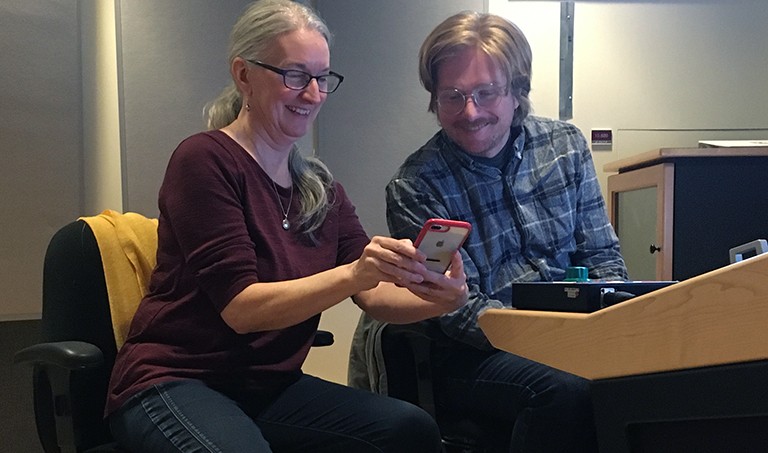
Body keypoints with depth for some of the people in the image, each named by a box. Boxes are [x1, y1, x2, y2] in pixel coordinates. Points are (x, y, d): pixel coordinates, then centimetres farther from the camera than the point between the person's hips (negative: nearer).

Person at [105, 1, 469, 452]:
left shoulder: (319, 187, 9)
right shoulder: (205, 160, -11)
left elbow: (376, 293, 0)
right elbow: (240, 306, -18)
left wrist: (439, 297, -22)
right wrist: (353, 274, -32)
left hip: (271, 388, 6)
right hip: (174, 383, -5)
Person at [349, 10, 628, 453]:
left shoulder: (566, 145, 4)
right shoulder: (416, 186, -8)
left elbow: (603, 257, 8)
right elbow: (460, 311, -11)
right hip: (474, 354, -4)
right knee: (569, 388, -33)